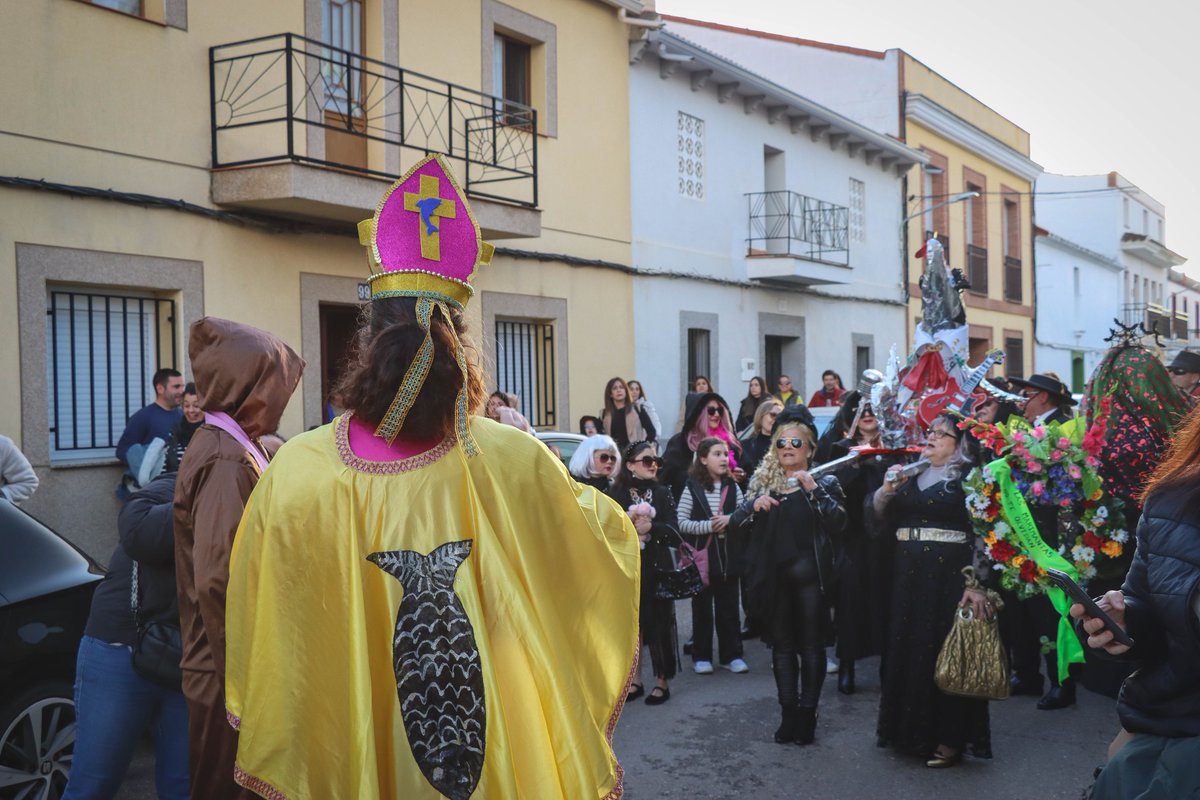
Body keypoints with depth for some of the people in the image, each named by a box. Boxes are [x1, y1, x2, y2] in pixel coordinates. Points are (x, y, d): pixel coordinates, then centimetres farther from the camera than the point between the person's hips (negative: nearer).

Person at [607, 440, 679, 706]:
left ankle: (662, 681, 12)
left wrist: (650, 527, -18)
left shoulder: (662, 493, 4)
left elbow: (674, 532, -4)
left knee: (660, 622, 1)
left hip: (656, 567, 0)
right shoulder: (616, 493, 1)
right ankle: (635, 680, 18)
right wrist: (629, 524, -20)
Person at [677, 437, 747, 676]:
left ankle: (731, 655, 18)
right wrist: (708, 525, -18)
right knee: (702, 608, 6)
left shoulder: (732, 486, 5)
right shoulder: (692, 487, -5)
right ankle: (701, 656, 15)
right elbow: (681, 522, -9)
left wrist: (729, 519, -11)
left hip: (728, 555, 3)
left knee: (728, 607, 8)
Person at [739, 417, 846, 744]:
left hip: (809, 573, -3)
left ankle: (807, 715, 9)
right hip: (774, 575, 3)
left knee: (810, 644, 2)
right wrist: (753, 506, -11)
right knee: (782, 644, 7)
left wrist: (813, 489, -20)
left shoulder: (824, 482, 2)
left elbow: (837, 521, -13)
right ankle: (788, 714, 13)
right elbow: (736, 523, 8)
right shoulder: (762, 482, 11)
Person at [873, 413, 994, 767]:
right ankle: (911, 728, 25)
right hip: (908, 574, 6)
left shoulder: (968, 478, -6)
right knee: (907, 648, 11)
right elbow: (879, 514, 14)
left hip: (950, 575, -6)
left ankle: (949, 739, 9)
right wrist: (886, 489, -6)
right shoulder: (912, 474, 13)